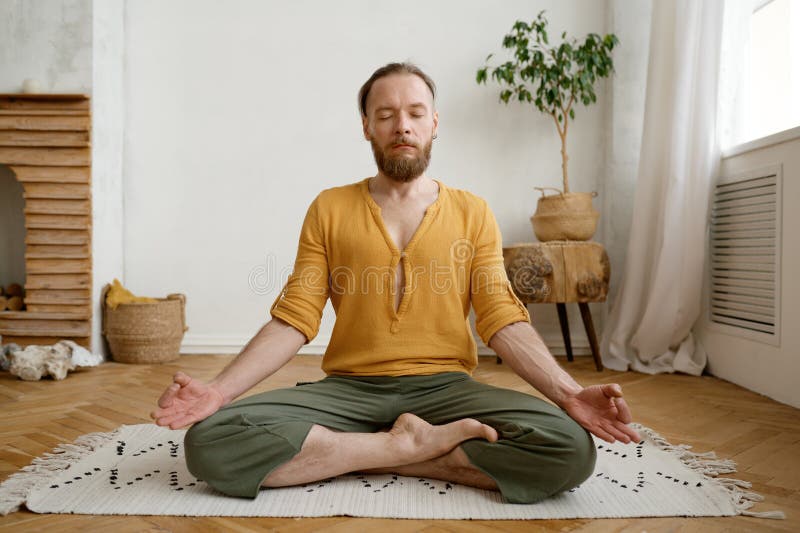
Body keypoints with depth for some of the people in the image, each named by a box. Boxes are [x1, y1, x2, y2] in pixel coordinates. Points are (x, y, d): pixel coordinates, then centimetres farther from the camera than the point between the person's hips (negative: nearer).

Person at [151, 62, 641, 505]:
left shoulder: (473, 213, 8)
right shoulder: (329, 209, 8)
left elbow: (504, 321, 1)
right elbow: (293, 321, 1)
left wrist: (568, 393, -16)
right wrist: (219, 390, -14)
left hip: (445, 387, 0)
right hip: (347, 389, 1)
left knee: (572, 448, -26)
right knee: (211, 442, -24)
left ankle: (389, 454, -10)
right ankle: (412, 444, -13)